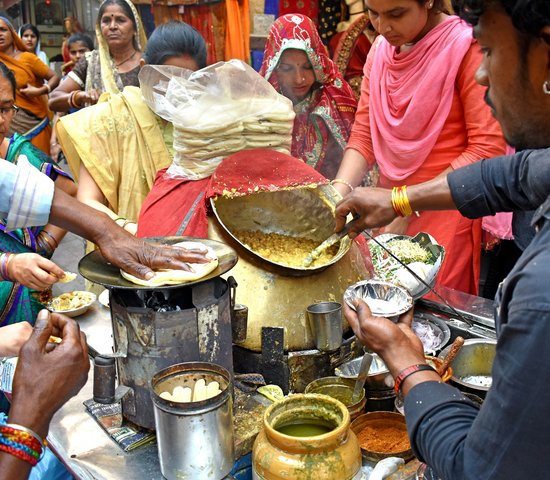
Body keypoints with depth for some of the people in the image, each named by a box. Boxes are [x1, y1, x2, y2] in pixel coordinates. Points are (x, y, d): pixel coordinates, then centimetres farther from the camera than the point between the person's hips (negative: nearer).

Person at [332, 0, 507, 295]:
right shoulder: (381, 49, 5)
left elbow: (488, 148, -18)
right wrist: (339, 192, -13)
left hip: (444, 213, -5)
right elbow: (363, 136, 4)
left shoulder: (465, 46, -13)